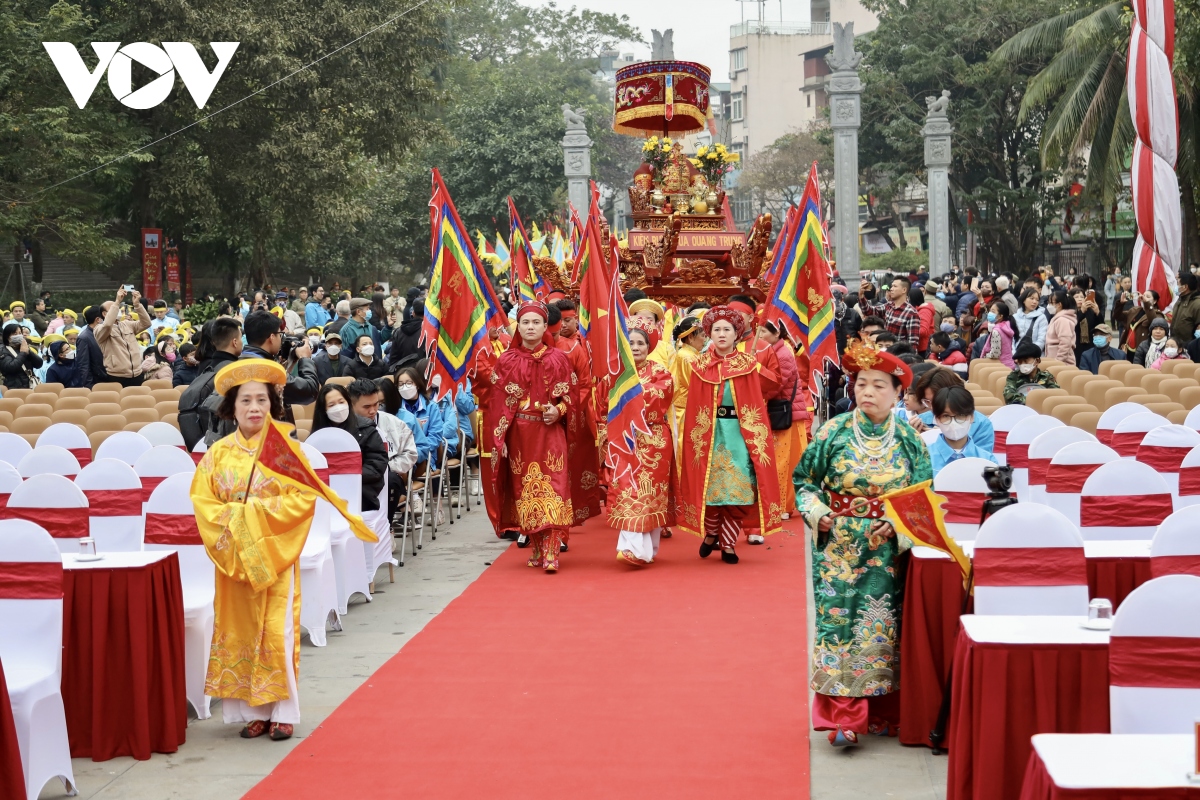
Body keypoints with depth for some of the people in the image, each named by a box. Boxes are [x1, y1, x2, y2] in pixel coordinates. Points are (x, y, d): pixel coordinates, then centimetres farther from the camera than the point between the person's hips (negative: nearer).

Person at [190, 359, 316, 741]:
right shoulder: (218, 453, 4)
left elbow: (304, 498, -8)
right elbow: (202, 502, 1)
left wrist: (256, 511, -14)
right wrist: (234, 518, -14)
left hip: (276, 555, -2)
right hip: (233, 556, 2)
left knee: (278, 631, -4)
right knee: (240, 631, 4)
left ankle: (282, 711, 6)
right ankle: (252, 710, 13)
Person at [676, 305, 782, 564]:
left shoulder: (749, 364, 2)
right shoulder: (700, 365, 3)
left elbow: (776, 383, 9)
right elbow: (693, 406, 3)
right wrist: (693, 436, -2)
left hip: (739, 433, 0)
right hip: (710, 433, 0)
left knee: (737, 488, -1)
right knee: (710, 485, 1)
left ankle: (728, 543, 9)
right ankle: (711, 533, 24)